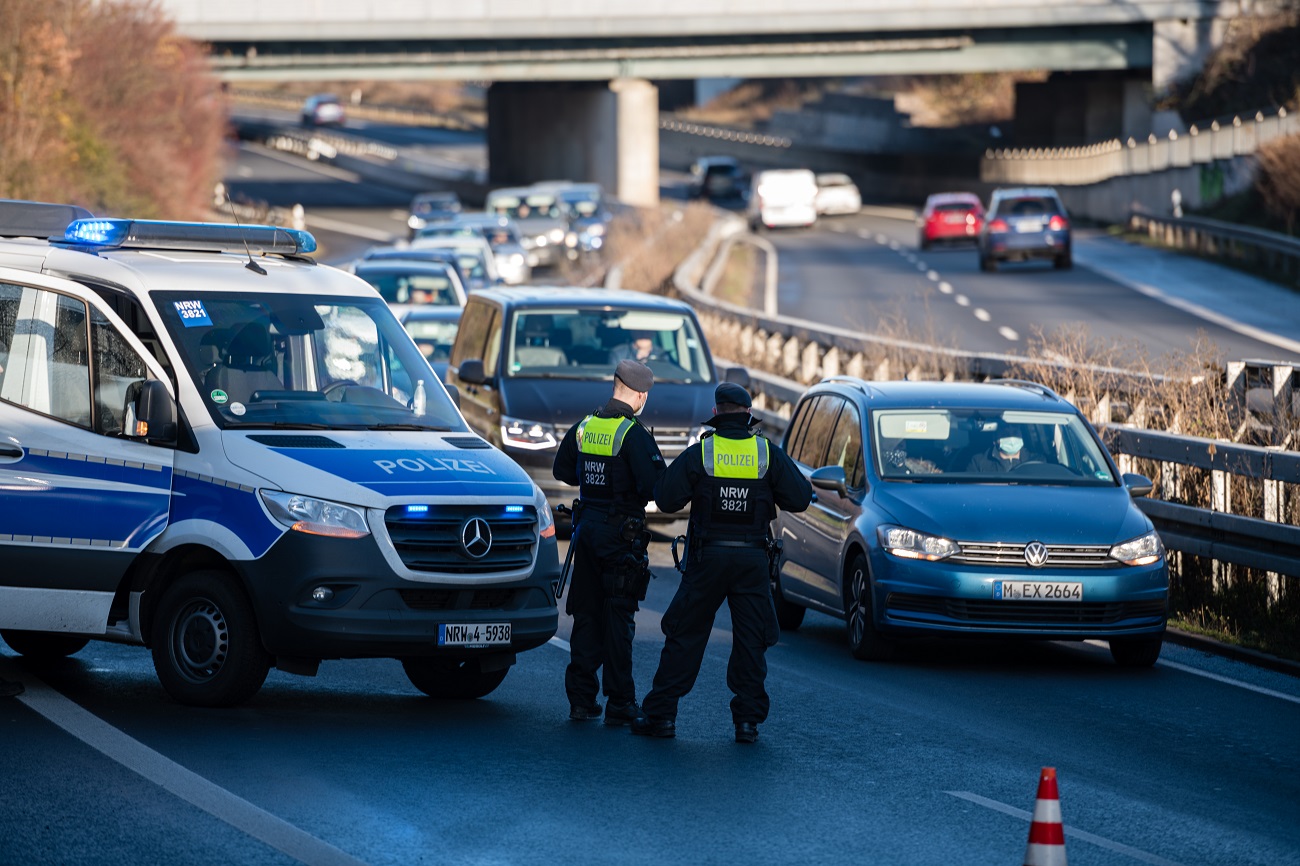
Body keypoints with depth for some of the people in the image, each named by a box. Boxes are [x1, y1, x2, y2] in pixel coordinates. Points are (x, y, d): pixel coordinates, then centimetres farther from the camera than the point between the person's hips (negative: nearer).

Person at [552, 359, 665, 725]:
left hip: (587, 528, 6)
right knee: (618, 617, -1)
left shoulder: (583, 428, 5)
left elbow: (562, 470, 18)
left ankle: (580, 698, 12)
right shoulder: (634, 434, -15)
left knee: (586, 614, 12)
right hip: (620, 531, -6)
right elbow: (655, 485, -21)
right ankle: (619, 703, 1)